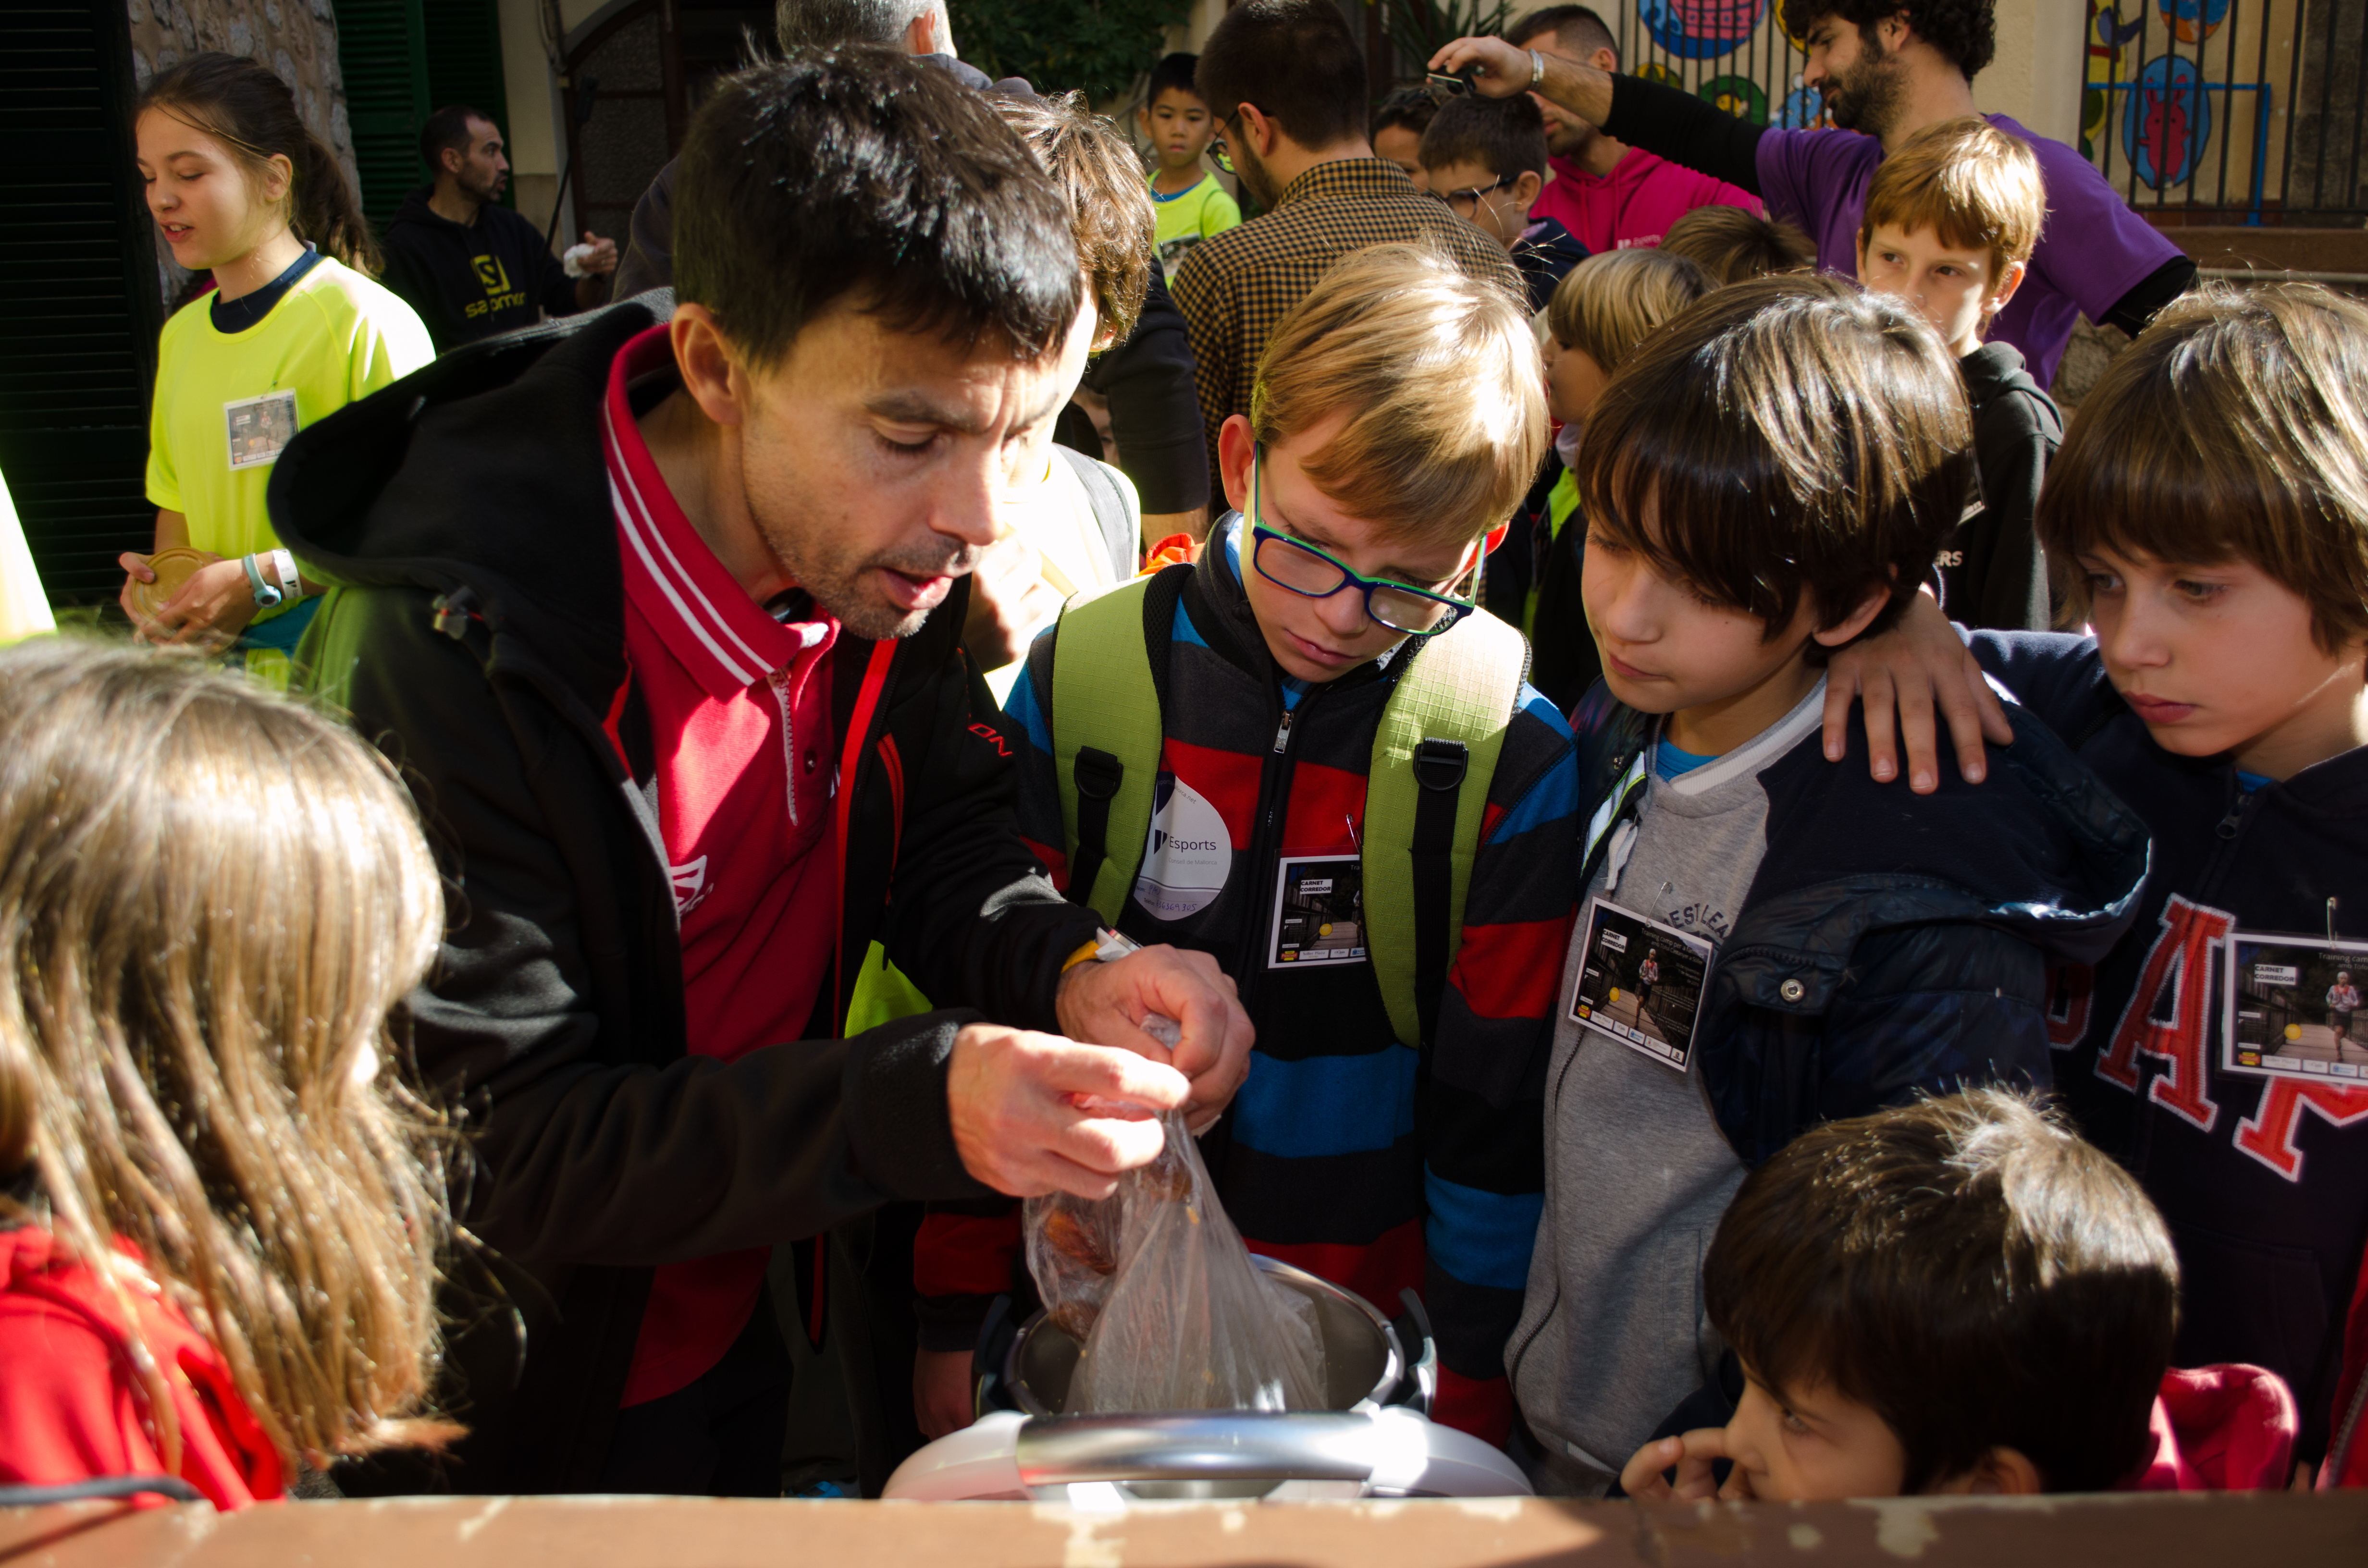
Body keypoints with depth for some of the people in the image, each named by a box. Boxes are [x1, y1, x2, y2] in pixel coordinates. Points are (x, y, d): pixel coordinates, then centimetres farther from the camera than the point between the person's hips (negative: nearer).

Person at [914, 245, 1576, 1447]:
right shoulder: (1083, 674, -11)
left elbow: (1497, 1111, -6)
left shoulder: (1512, 752, -13)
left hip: (1362, 1326, -1)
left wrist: (1473, 1394, -1)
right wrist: (958, 1310, 0)